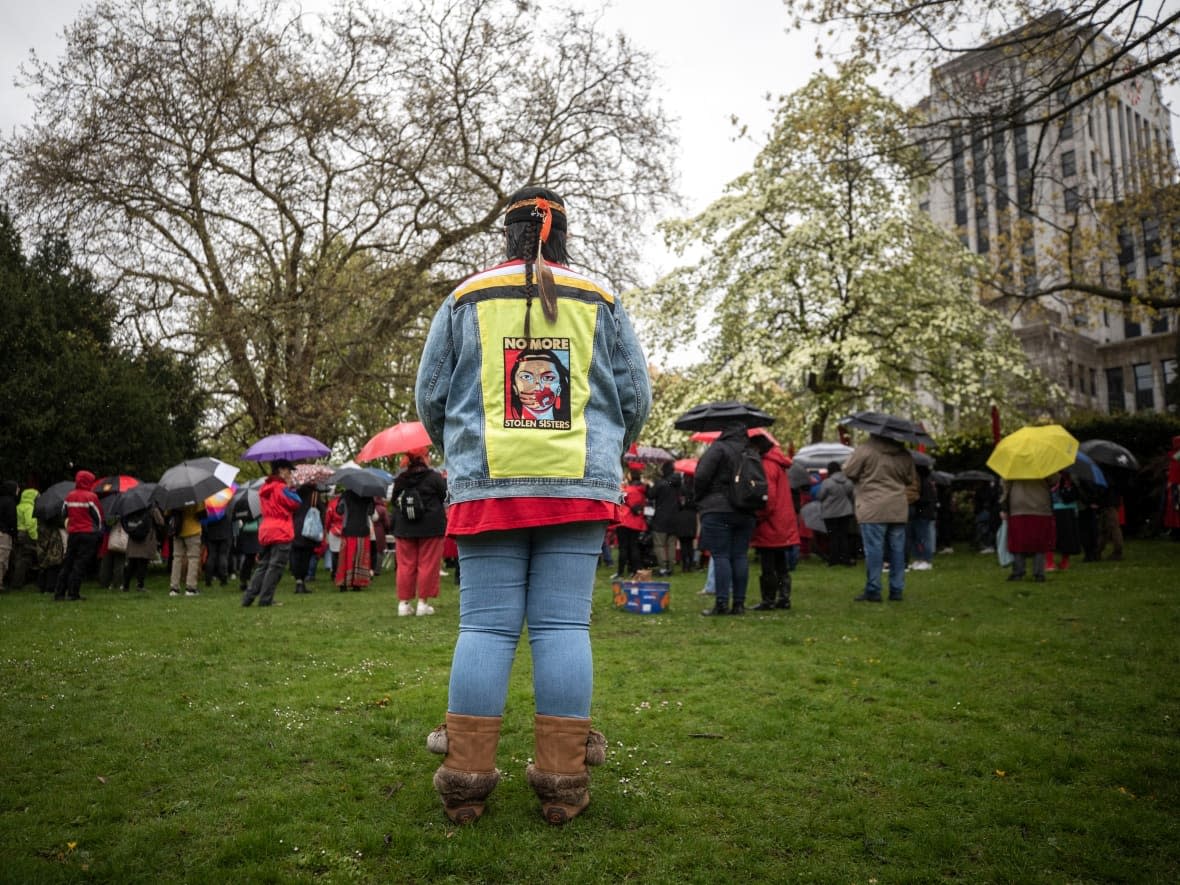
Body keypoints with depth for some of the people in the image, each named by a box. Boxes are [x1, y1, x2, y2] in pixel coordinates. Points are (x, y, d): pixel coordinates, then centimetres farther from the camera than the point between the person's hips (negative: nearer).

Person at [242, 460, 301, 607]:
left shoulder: (264, 488, 16)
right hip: (281, 532, -8)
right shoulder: (281, 487, -10)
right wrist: (290, 488, 2)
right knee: (275, 567, -4)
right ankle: (265, 599, -4)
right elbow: (296, 503, -8)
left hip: (265, 532, 8)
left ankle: (248, 597, 8)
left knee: (262, 566, 13)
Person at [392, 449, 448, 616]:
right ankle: (423, 602, 3)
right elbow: (445, 497, -2)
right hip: (431, 528, -3)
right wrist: (445, 481, 13)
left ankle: (404, 602, 11)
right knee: (427, 565, 3)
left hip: (404, 529, 4)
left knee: (405, 565, 9)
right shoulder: (434, 477, -10)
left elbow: (395, 502, 10)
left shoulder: (400, 480, 3)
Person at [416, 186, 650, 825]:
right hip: (580, 488, 0)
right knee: (564, 626, 2)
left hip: (486, 486, 0)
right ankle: (562, 781, 5)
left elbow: (430, 395, 11)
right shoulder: (601, 302, 8)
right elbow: (636, 396, 10)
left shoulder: (465, 299, 8)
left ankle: (465, 776, 6)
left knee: (484, 625, 3)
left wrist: (457, 453, 29)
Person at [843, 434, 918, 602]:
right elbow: (912, 480, 19)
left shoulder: (864, 449, -9)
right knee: (897, 550, 9)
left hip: (873, 509, -5)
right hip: (898, 509, 5)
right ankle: (897, 590, 14)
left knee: (874, 550, -2)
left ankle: (873, 590, 0)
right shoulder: (904, 454, 10)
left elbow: (848, 472, -1)